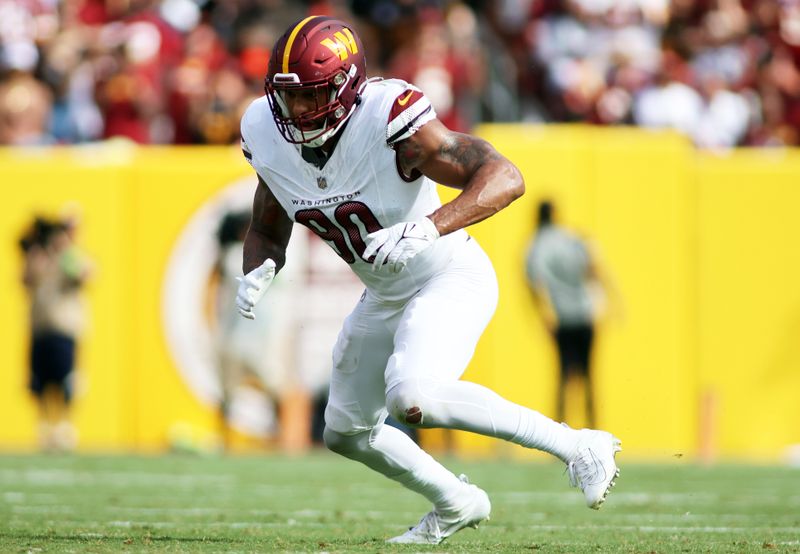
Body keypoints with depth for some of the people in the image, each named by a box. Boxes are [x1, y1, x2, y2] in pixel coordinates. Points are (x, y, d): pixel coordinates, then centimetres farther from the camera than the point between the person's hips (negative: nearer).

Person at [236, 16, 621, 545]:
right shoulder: (270, 137, -11)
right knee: (348, 431, 19)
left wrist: (427, 229, -51)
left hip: (452, 278, -8)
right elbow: (267, 231, 7)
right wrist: (257, 274, -17)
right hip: (386, 296, 8)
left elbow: (506, 177, -38)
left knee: (412, 397, -33)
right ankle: (455, 504, 44)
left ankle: (574, 445, -19)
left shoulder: (390, 121, -31)